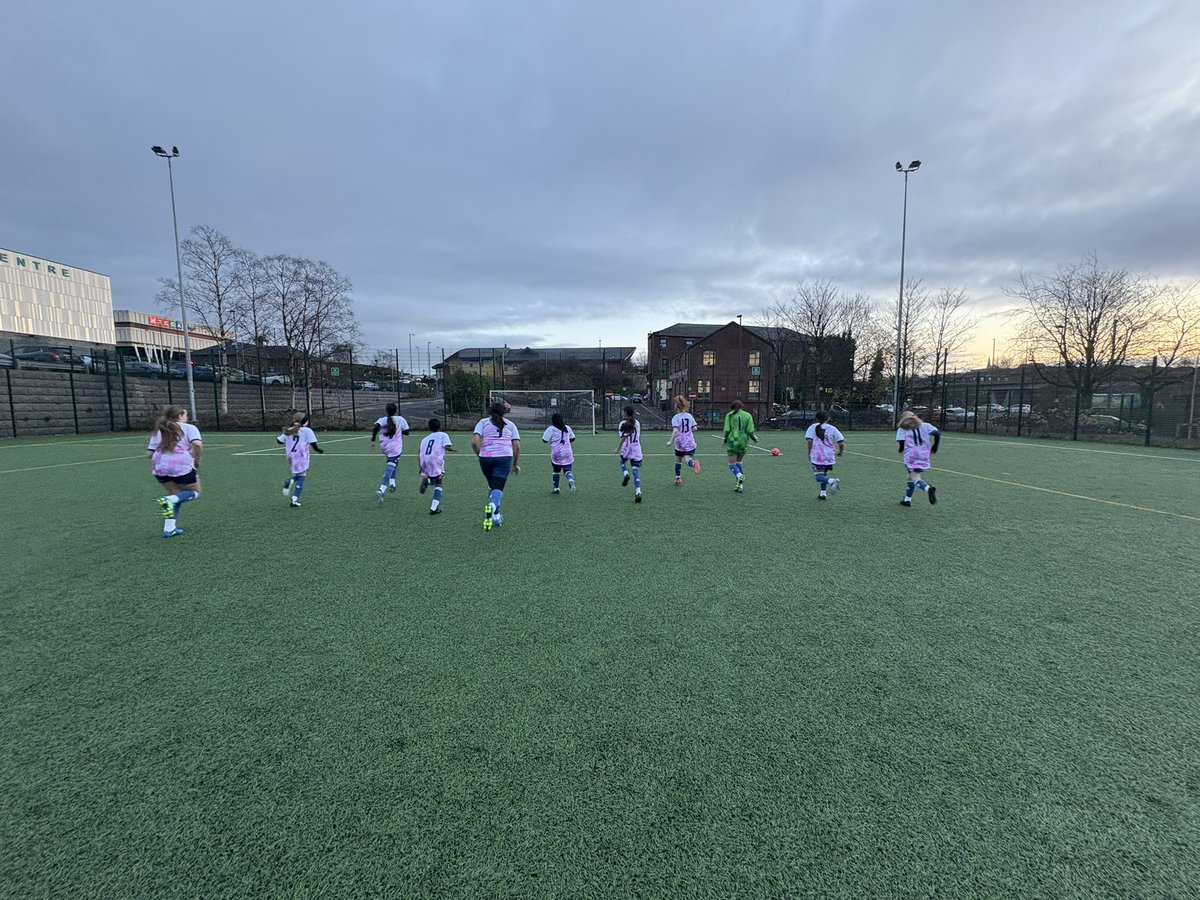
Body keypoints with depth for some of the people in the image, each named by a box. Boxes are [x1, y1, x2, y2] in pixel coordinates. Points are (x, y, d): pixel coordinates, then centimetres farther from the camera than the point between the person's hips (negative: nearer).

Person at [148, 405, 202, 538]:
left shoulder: (159, 431, 23)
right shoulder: (189, 428, 6)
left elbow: (151, 453, 15)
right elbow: (197, 444, -13)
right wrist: (196, 461, -2)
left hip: (160, 468, 6)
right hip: (182, 466, -6)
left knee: (175, 494, 22)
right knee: (195, 492, 14)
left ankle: (169, 528, 12)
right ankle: (169, 500, -16)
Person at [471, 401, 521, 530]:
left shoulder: (483, 422, 15)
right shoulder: (510, 425, 18)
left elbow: (474, 442, 0)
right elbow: (517, 446, 9)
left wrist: (480, 455, 13)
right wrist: (516, 464, 16)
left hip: (486, 457, 1)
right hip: (505, 457, -1)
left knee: (492, 486, 22)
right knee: (498, 488, -3)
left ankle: (496, 516, 26)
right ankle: (492, 506, -35)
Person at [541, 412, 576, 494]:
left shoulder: (551, 429, -5)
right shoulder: (567, 428, 8)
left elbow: (544, 440, -4)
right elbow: (572, 438, 18)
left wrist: (543, 434, 16)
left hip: (556, 454, -2)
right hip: (567, 453, 2)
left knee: (556, 470, 13)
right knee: (567, 470, 0)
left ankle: (555, 488, 18)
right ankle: (571, 480, -31)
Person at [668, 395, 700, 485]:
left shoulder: (675, 417, -9)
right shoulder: (689, 416, 3)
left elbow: (675, 430, -21)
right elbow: (694, 428, 1)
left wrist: (671, 442, -16)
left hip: (679, 443, -1)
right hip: (690, 442, 2)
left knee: (678, 460, 17)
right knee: (687, 459, -7)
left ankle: (677, 478, 26)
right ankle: (694, 462, -42)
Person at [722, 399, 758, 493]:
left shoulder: (729, 415, 1)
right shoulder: (748, 415, 6)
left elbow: (727, 430, -6)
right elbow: (750, 431, -2)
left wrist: (725, 440, 10)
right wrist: (755, 438, 16)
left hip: (732, 442, -3)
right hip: (744, 442, 3)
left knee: (732, 464, 4)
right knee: (739, 463, 18)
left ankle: (740, 476, -27)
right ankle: (740, 485, 11)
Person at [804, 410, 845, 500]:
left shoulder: (813, 427, 3)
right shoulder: (832, 428, 6)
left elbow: (810, 441, -11)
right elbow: (842, 443, 2)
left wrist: (809, 453, 0)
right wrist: (840, 452, 21)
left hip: (817, 456, -3)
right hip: (830, 457, 3)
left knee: (818, 476, -3)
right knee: (824, 474, 22)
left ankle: (832, 481, -31)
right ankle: (822, 494, 21)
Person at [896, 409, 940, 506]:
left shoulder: (902, 429, 4)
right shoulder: (925, 425, 12)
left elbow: (901, 442, -8)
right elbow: (937, 434, -1)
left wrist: (901, 451, 13)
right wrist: (934, 447, 11)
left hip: (911, 457, -4)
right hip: (924, 457, 5)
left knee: (915, 478, -7)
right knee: (911, 477, 20)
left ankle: (929, 489, -38)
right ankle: (907, 500, 25)